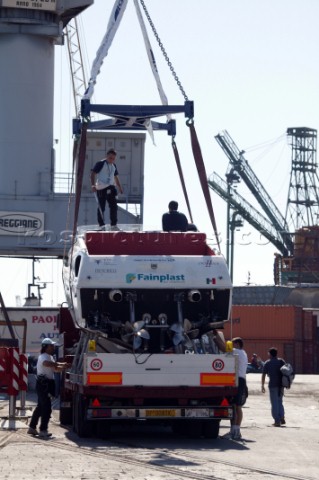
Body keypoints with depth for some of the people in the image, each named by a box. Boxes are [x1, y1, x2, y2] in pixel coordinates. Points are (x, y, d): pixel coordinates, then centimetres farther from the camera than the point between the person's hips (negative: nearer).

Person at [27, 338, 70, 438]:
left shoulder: (50, 357, 19)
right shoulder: (43, 357, -14)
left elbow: (55, 368, 21)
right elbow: (47, 363, -36)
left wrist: (64, 367, 2)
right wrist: (61, 364, -34)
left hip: (47, 384, 10)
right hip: (43, 384, -10)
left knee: (40, 407, 15)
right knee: (47, 408, -11)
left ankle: (32, 428, 22)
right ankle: (43, 431, -10)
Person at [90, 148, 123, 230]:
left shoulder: (113, 166, 15)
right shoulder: (100, 164, -5)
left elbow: (116, 177, 26)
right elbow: (93, 174, -9)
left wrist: (120, 187, 21)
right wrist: (93, 185, -19)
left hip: (110, 188, 6)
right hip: (100, 188, -6)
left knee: (113, 206, -2)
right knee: (101, 207, 0)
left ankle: (114, 225, -1)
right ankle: (101, 225, 6)